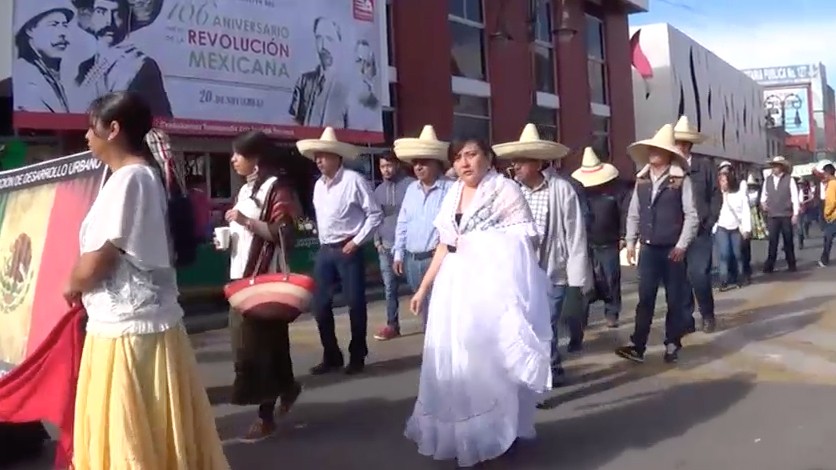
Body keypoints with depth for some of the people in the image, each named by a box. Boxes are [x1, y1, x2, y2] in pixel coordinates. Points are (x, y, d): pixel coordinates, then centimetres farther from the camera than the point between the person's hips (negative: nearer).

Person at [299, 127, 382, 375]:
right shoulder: (318, 185, 10)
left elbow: (375, 214, -10)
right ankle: (331, 356, 21)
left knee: (355, 305, 2)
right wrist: (323, 243, 12)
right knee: (320, 306, 7)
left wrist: (356, 242, -13)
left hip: (348, 251, -6)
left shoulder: (354, 180, -10)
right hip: (325, 251, 7)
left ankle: (357, 357, 17)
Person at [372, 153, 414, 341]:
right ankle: (392, 325, 14)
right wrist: (377, 241, 9)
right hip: (386, 246, 5)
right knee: (389, 287, 7)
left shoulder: (410, 185, -5)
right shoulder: (378, 190, 13)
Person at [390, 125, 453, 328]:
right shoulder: (411, 189, 13)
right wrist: (398, 253, 14)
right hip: (412, 260, 7)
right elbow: (402, 223, 17)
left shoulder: (451, 188, -9)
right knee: (424, 310, 16)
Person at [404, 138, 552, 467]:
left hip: (493, 286, -6)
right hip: (454, 288, 7)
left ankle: (497, 434, 18)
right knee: (454, 363, 11)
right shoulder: (453, 195, 13)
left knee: (491, 361, 1)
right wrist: (423, 288, 15)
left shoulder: (505, 190, -6)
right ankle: (460, 433, 28)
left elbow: (523, 246, -11)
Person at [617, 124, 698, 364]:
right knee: (645, 299, 2)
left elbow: (692, 215, -8)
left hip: (672, 250, -3)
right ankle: (638, 346, 4)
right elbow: (633, 214, 13)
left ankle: (672, 345, 19)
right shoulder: (641, 180, 7)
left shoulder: (681, 180, -7)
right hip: (648, 249, 3)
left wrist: (681, 245, -12)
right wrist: (631, 242, 7)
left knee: (674, 300, 7)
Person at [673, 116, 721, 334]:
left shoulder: (705, 165, 4)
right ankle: (686, 320, 14)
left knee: (699, 275, -7)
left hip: (699, 231, -1)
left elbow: (716, 196, 5)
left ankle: (707, 315, 14)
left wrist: (709, 223, -2)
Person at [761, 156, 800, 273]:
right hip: (772, 216, 2)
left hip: (786, 215, -2)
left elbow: (795, 197, -2)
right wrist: (763, 203, -5)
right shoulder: (767, 180, 7)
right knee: (772, 241, 0)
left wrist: (795, 214, -6)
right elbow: (764, 194, 16)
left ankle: (791, 264, 18)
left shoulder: (789, 179, -2)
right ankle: (769, 265, 3)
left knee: (788, 240, 7)